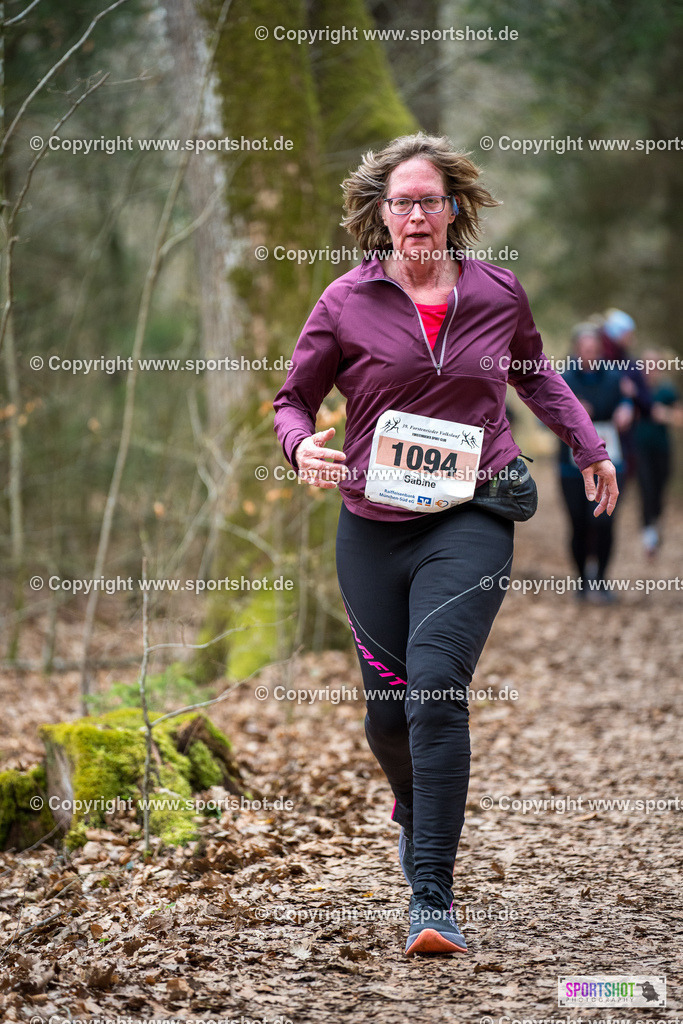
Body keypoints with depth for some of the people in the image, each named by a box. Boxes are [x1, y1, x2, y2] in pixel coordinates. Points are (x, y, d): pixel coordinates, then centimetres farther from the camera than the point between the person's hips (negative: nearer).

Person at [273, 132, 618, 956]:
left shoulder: (498, 293, 4)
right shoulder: (347, 301, -1)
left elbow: (533, 372, 25)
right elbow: (293, 398, 8)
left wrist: (588, 447, 24)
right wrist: (301, 446, -13)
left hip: (469, 522, -1)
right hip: (372, 525, 1)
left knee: (436, 694, -18)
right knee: (387, 710, 9)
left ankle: (431, 898, -16)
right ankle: (412, 808, 45)